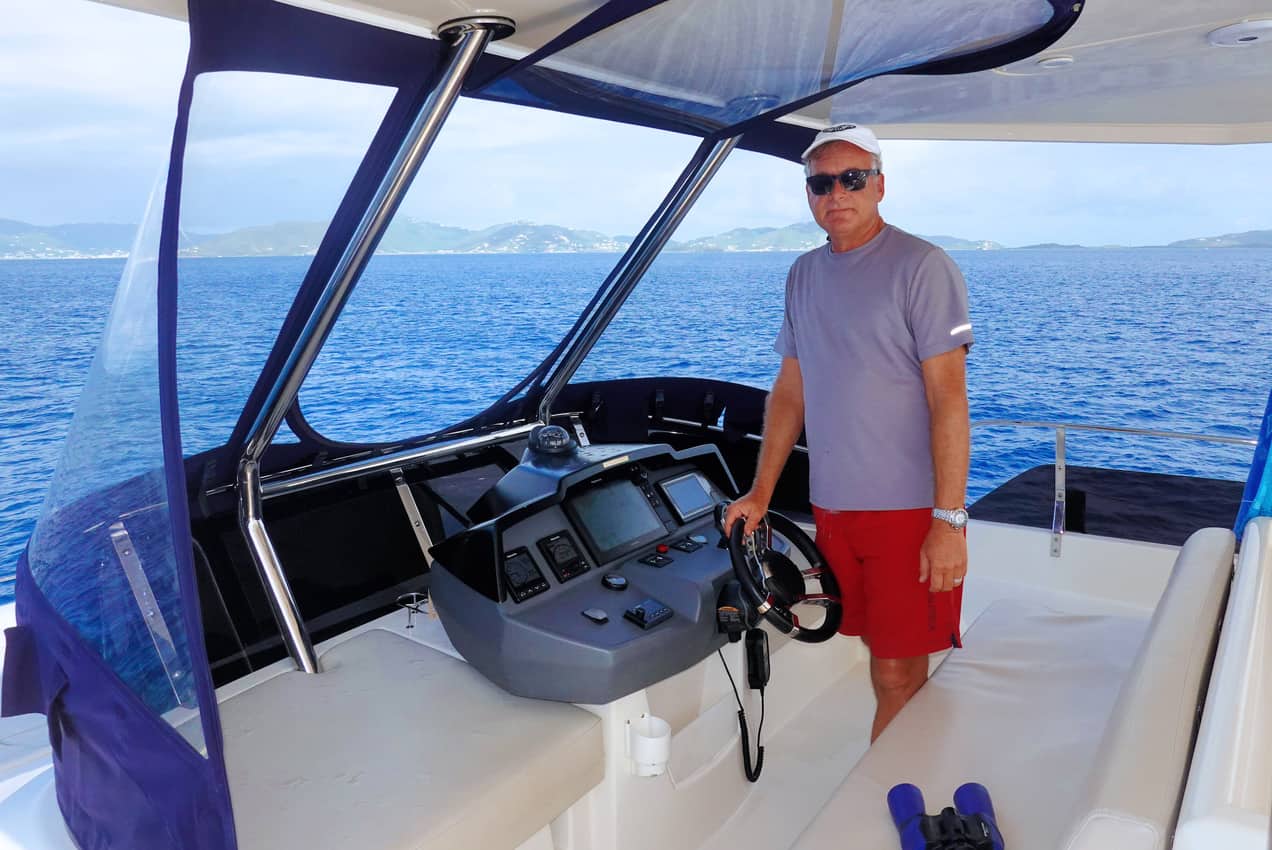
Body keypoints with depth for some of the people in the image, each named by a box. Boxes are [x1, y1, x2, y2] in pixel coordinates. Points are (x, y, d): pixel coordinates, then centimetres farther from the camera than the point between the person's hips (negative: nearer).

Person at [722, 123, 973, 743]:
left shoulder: (921, 267, -8)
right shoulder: (803, 275, 12)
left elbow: (948, 397, -13)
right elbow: (790, 391, 14)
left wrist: (949, 520, -17)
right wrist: (760, 494, 10)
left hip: (909, 509, -5)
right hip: (832, 507, 6)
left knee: (897, 674, -1)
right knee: (883, 652, 15)